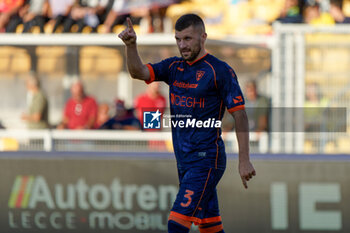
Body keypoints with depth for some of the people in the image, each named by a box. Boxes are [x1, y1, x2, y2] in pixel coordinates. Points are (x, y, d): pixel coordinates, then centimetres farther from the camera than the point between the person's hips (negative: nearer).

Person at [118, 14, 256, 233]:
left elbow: (240, 114, -9)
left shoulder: (220, 70, -8)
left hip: (207, 159, -7)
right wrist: (131, 46, -22)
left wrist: (244, 160, -13)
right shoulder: (174, 67, 11)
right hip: (184, 161, 7)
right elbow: (139, 72, -2)